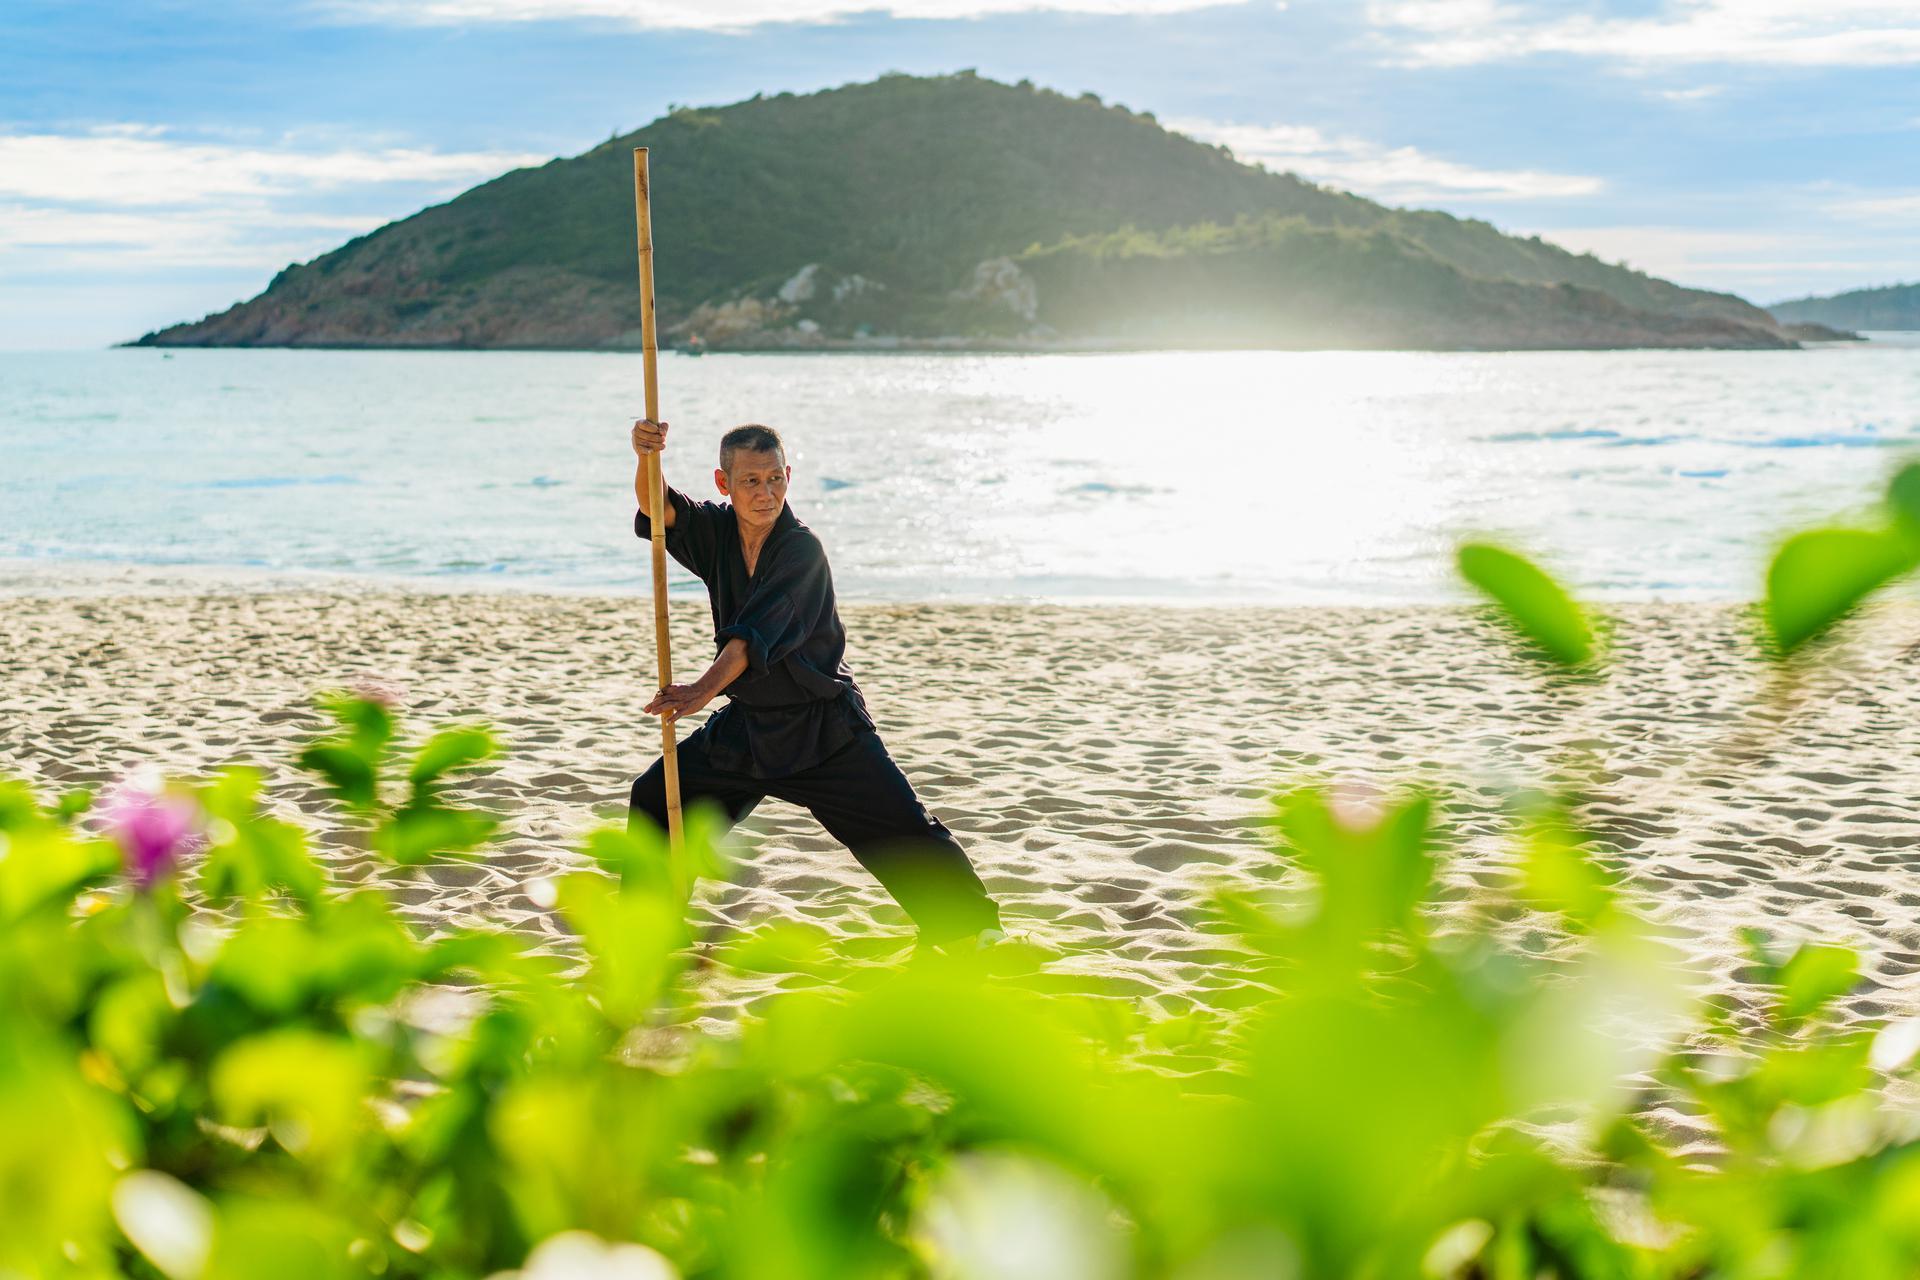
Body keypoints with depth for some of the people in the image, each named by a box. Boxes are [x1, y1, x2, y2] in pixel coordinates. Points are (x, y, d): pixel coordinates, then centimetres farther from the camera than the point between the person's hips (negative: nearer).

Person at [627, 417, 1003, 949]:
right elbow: (658, 508, -17)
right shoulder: (716, 531, -1)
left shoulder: (801, 548, -19)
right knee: (657, 800, 4)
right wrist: (646, 457, -39)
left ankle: (975, 930, 2)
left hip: (822, 729, -5)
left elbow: (756, 634, -31)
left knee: (903, 828, -11)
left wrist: (704, 690, -45)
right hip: (746, 724, 5)